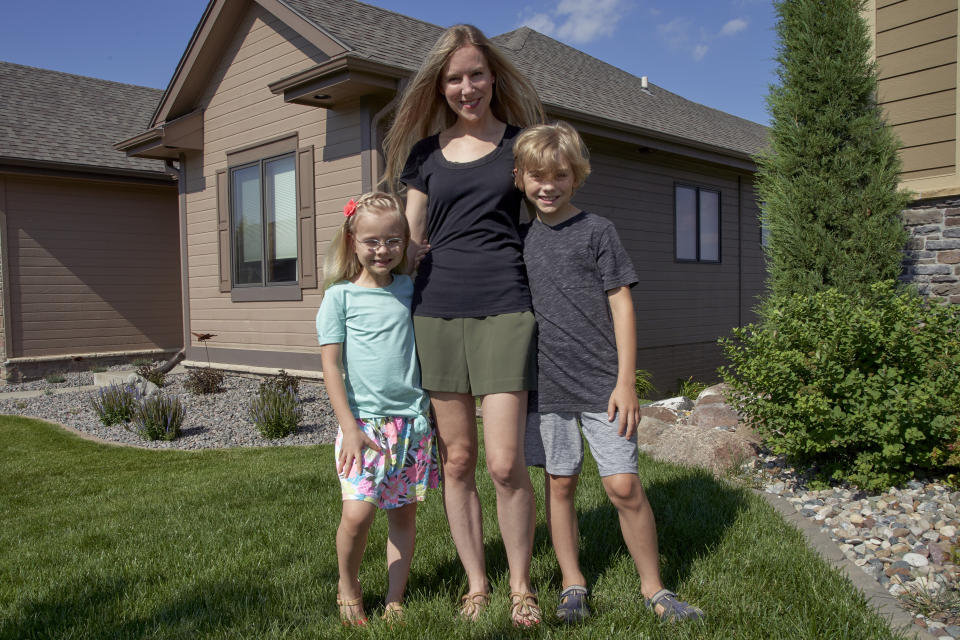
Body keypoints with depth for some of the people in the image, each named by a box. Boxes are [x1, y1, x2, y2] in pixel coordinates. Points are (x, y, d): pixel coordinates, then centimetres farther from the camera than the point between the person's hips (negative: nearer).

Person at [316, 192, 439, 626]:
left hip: (412, 420, 3)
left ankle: (395, 598, 24)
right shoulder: (340, 296, -1)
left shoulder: (411, 291, 8)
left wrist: (434, 411, 8)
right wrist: (349, 426, -10)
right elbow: (330, 365, -4)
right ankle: (347, 586, 15)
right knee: (358, 511, -12)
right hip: (364, 421, -3)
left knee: (404, 511, 8)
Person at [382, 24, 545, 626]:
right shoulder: (426, 153, 13)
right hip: (437, 308, 3)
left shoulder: (522, 142, 9)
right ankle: (476, 583, 24)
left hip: (503, 309, -2)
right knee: (456, 459, 7)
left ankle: (521, 584, 16)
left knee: (504, 461, -7)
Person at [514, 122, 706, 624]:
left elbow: (621, 305, -3)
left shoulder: (596, 231, -1)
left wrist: (625, 381, -8)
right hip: (545, 387, 3)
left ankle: (652, 587, 17)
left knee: (624, 486, -2)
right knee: (559, 485, 10)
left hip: (602, 385, -3)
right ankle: (572, 584, 26)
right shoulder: (519, 238, 9)